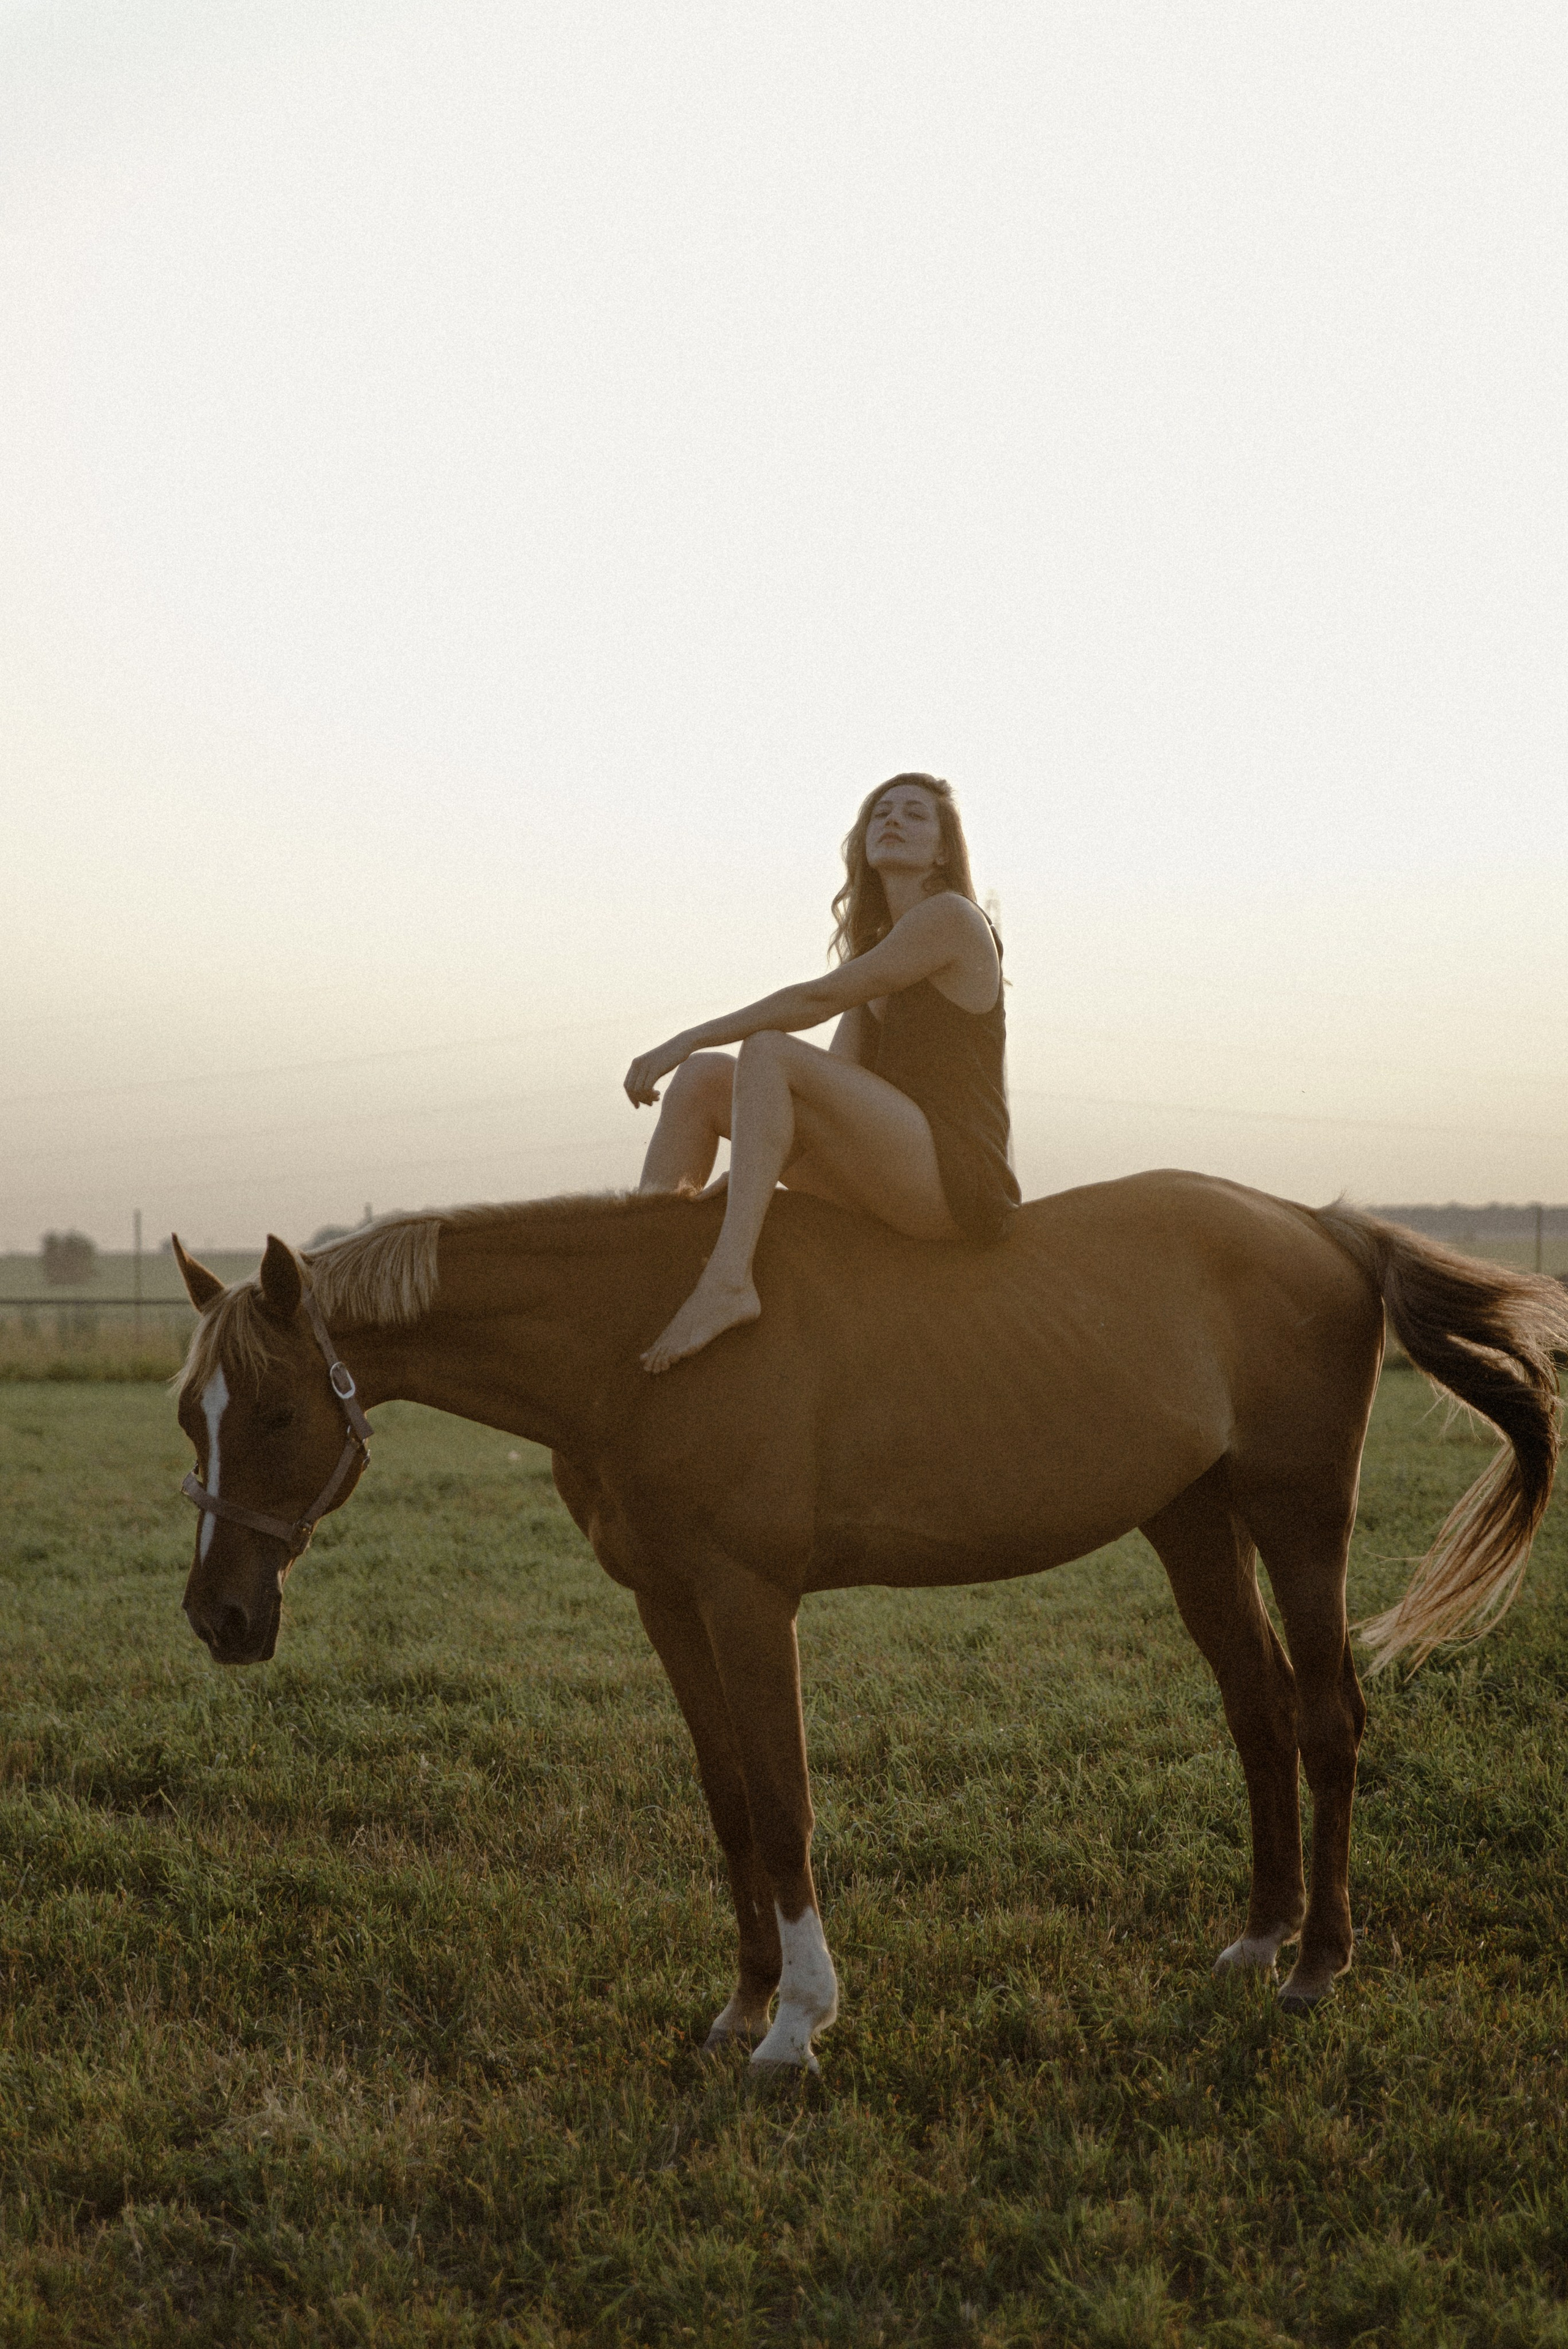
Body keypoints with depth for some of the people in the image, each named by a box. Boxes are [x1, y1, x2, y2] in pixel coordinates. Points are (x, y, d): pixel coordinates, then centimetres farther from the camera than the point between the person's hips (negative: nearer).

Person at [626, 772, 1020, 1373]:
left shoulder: (952, 917, -4)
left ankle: (729, 1280, -37)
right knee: (702, 1076, 1)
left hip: (959, 1182, -8)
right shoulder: (874, 949, 22)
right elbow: (837, 1076, 14)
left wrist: (687, 1039, -10)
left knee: (768, 1052, -25)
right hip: (900, 1179, 8)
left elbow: (819, 998, -10)